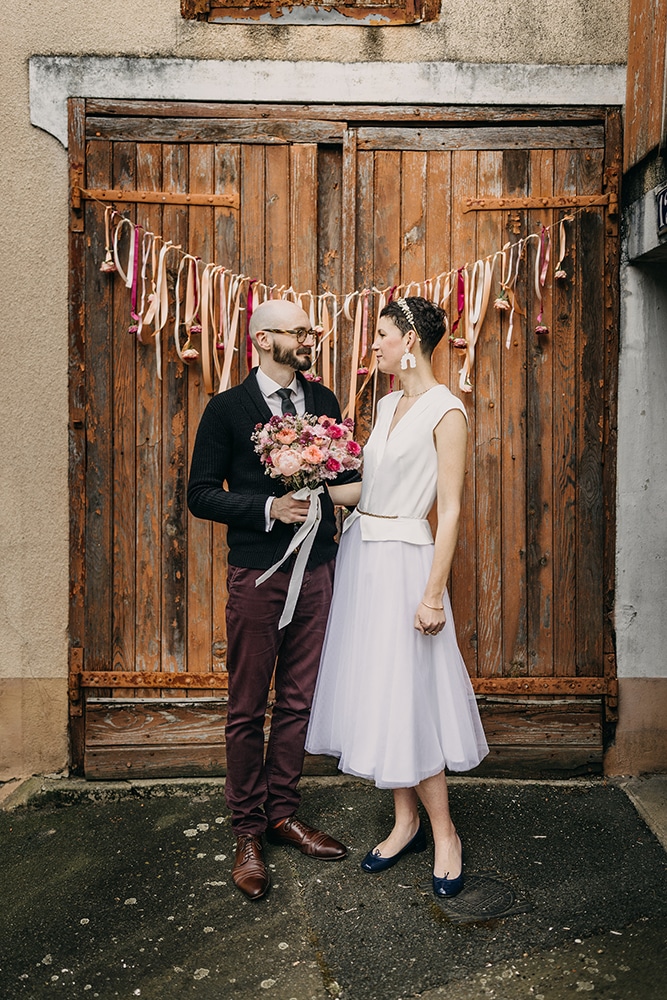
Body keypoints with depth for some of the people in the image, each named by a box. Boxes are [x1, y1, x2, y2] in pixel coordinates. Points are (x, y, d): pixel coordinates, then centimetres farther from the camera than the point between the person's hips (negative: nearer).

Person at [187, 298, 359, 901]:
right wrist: (269, 507, -17)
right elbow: (201, 494, -5)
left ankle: (282, 812, 29)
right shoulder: (227, 409, -2)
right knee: (248, 708, 5)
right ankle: (248, 831, 19)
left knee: (298, 702, 13)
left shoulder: (324, 402, 10)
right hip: (257, 577, -4)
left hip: (316, 572, 4)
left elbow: (345, 477, 15)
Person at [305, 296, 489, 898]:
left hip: (402, 561, -8)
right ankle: (405, 822, 27)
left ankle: (444, 834, 16)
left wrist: (433, 594, -18)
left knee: (406, 700, -3)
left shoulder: (446, 412, -11)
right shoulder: (389, 405, 13)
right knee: (376, 695, 12)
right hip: (360, 554, 8)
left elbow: (450, 511, -14)